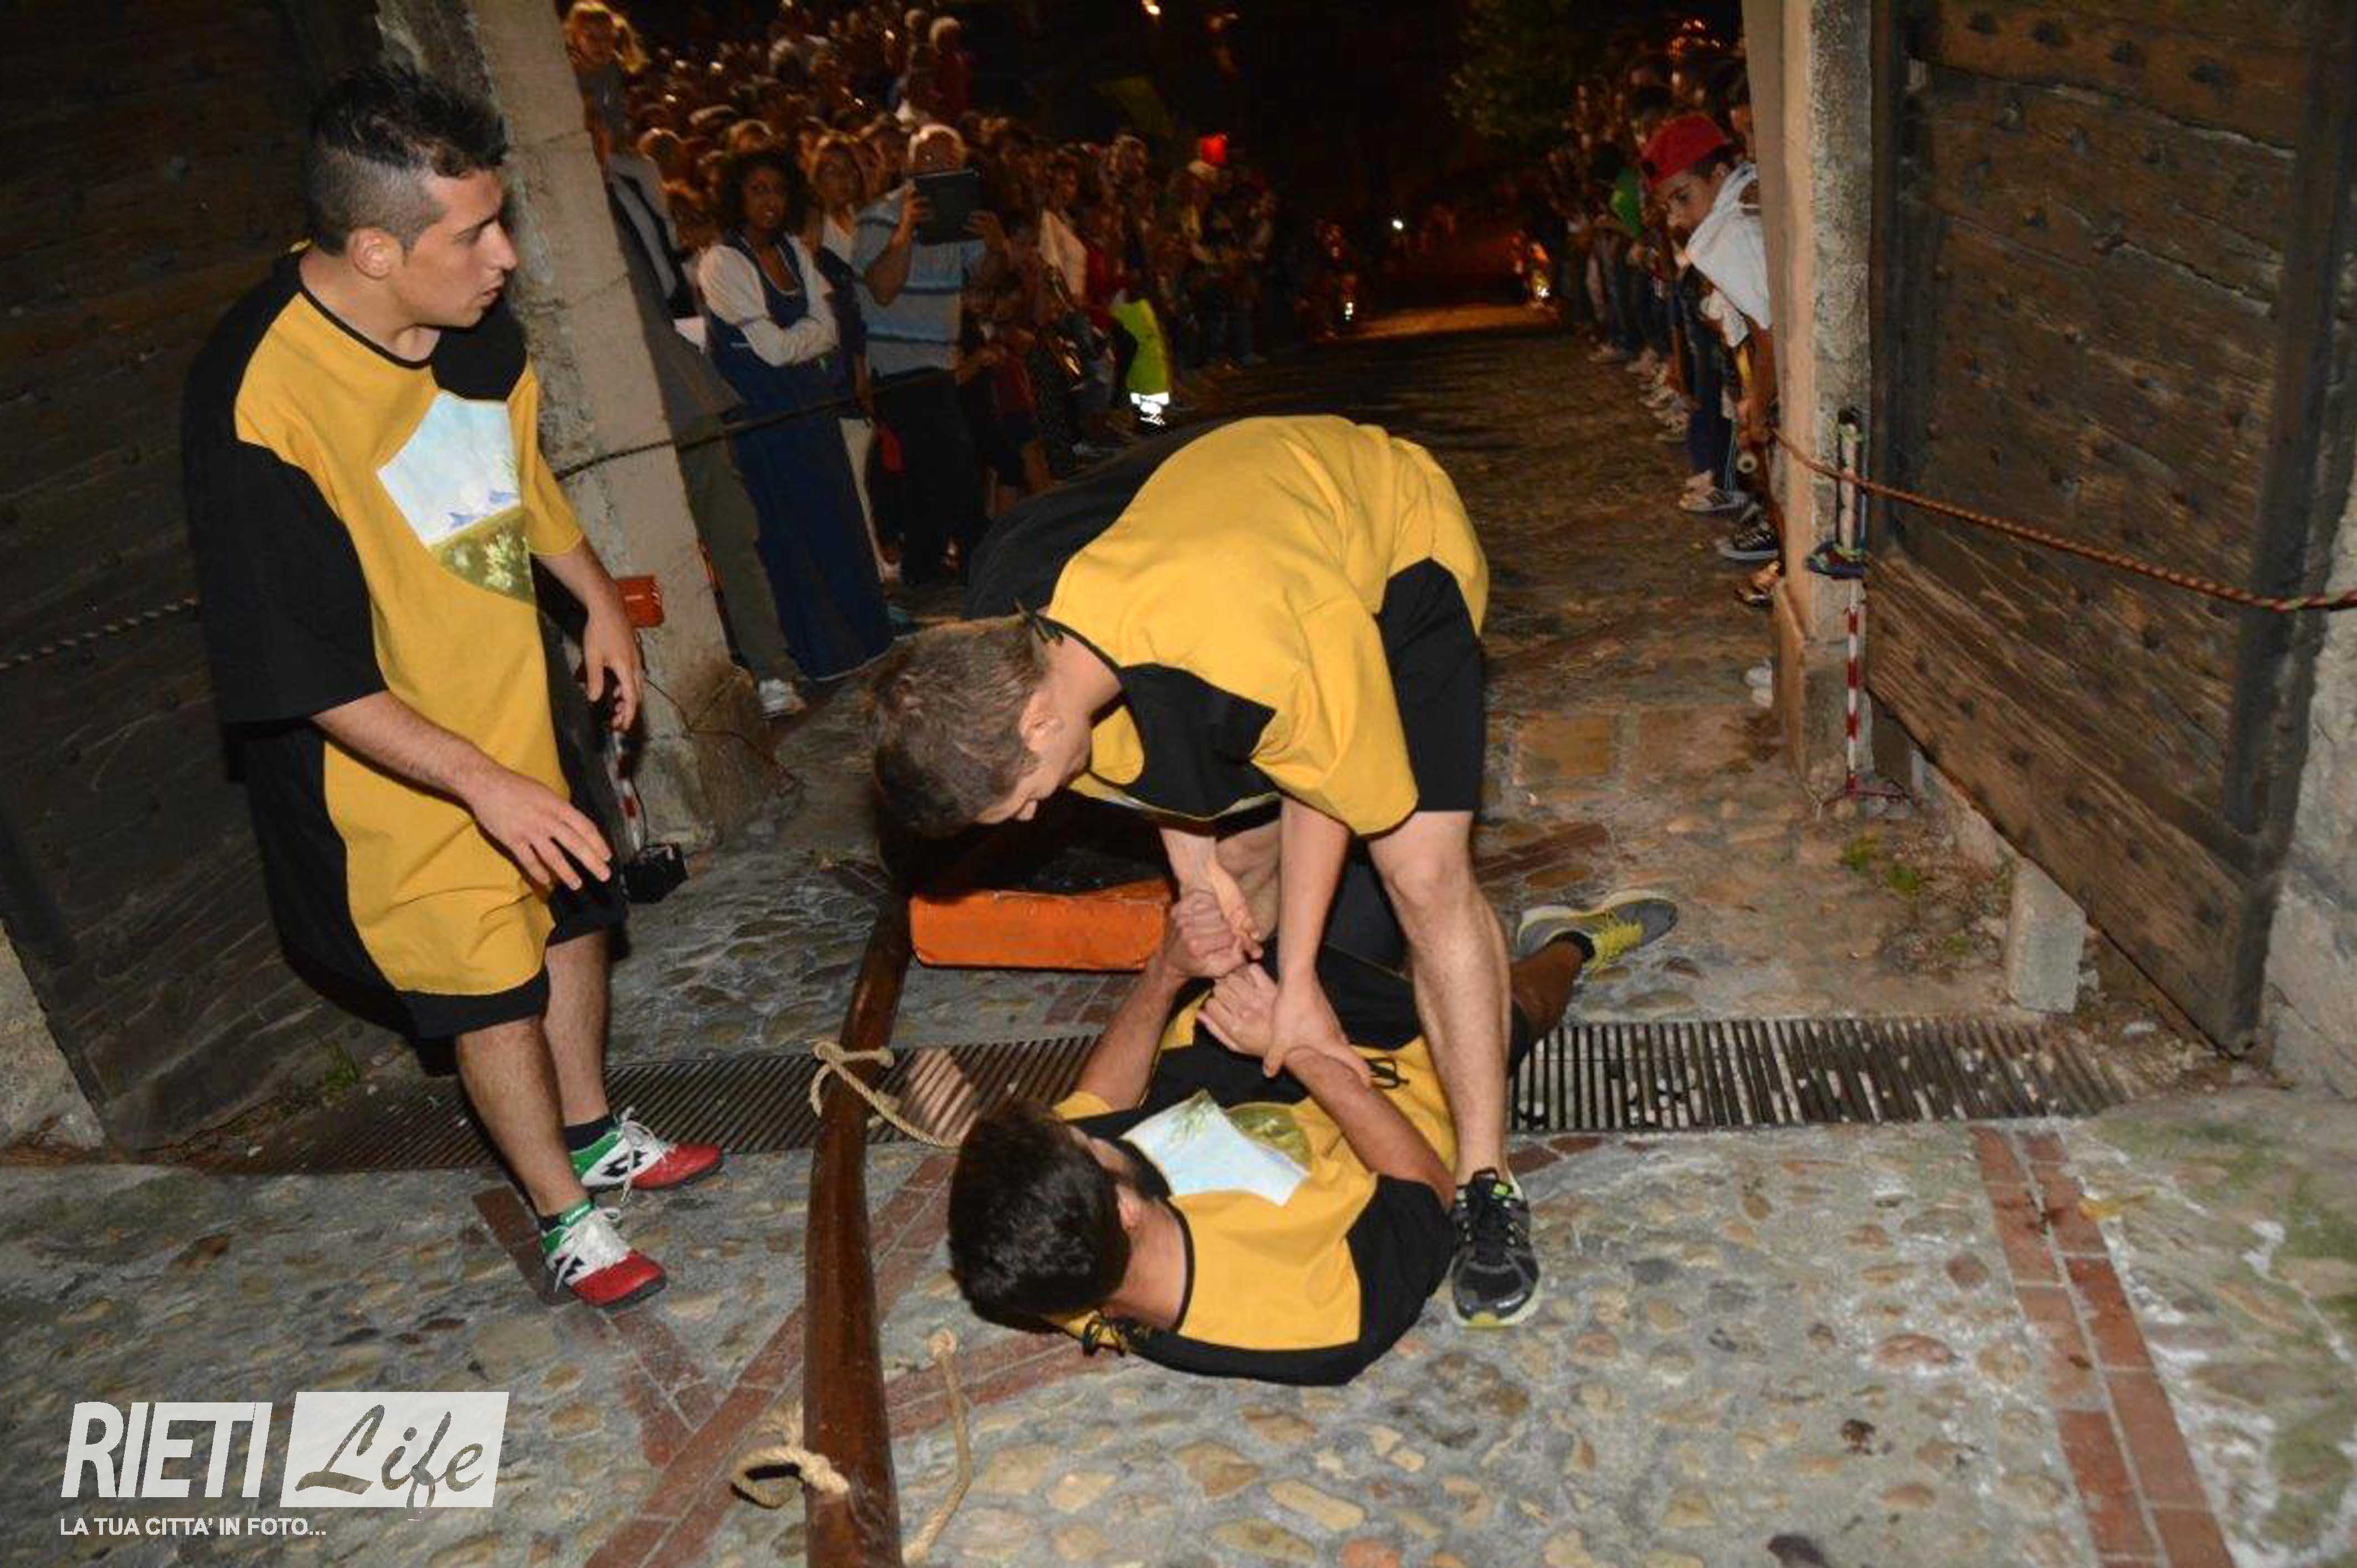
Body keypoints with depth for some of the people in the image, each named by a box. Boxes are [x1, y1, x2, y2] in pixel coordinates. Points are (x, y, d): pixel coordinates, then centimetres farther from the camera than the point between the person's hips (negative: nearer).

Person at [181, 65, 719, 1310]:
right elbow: (305, 676, -26)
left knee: (572, 921, 21)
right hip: (399, 765, -7)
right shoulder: (257, 404, -30)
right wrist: (484, 784, -28)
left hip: (512, 706, 7)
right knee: (492, 994, 7)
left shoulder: (469, 319, -9)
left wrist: (597, 597, 12)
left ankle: (595, 1135, 46)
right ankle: (565, 1215, 30)